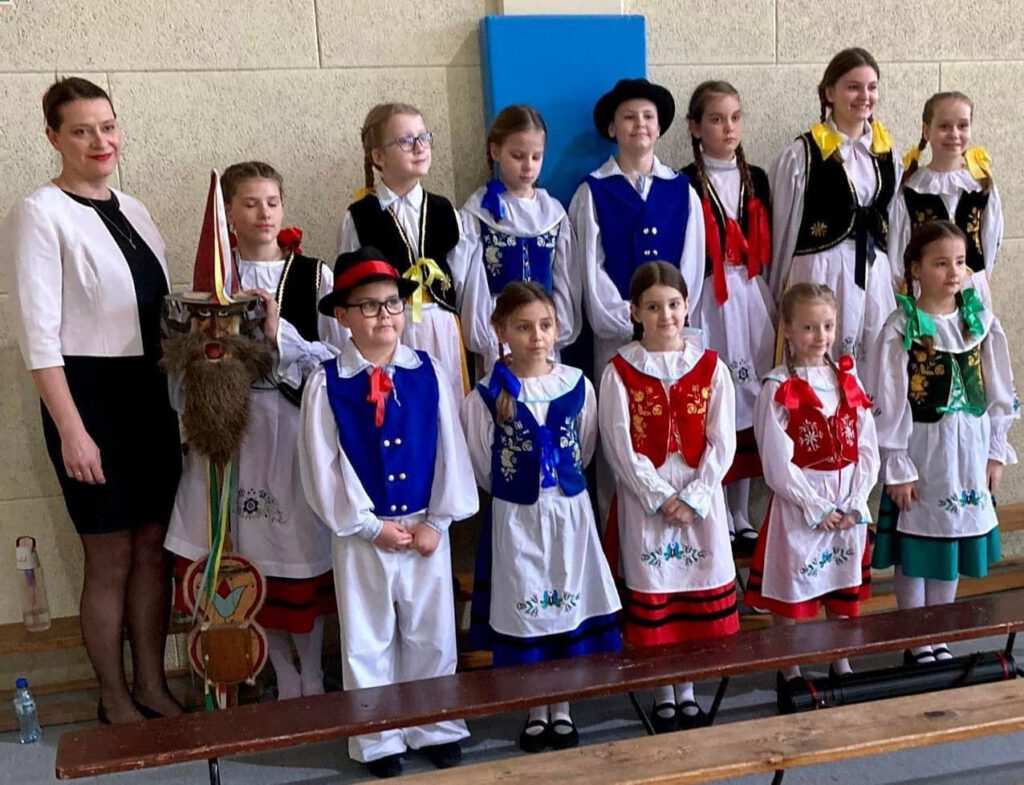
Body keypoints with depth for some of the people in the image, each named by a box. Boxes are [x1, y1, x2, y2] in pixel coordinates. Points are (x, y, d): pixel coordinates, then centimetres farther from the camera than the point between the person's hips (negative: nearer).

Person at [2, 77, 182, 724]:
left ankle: (154, 686, 26)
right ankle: (116, 700, 22)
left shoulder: (133, 209, 10)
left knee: (154, 547, 12)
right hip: (90, 395, -6)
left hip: (152, 394, 6)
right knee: (111, 559, 4)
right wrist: (71, 430, -18)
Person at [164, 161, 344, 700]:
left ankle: (312, 677, 22)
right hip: (232, 421, 2)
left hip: (296, 421, -2)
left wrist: (279, 333, -15)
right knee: (252, 555, 6)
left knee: (300, 548, 2)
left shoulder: (314, 275, -1)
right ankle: (284, 678, 24)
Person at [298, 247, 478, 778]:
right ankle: (378, 741, 25)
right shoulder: (327, 383, -8)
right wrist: (369, 526, -10)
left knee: (432, 634, 13)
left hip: (426, 528, 2)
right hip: (361, 533, -2)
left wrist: (438, 521, -5)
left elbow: (450, 451, -1)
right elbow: (322, 467, -8)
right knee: (368, 640, 10)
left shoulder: (428, 373, -2)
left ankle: (437, 729, 30)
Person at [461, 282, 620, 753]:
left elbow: (585, 451, 10)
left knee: (570, 604, 9)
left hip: (570, 510, 2)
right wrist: (517, 489, 8)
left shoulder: (577, 385, -3)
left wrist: (562, 483, 9)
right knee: (526, 608, 6)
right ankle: (536, 711, 24)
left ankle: (561, 709, 26)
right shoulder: (487, 396, -10)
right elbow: (482, 467, 1)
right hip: (517, 516, -2)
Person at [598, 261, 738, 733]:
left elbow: (722, 442, -2)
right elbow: (621, 447, -8)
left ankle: (687, 689, 25)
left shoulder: (710, 367, 2)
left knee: (698, 590, 8)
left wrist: (693, 497, -11)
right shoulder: (620, 371, -4)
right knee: (651, 589, 4)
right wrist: (661, 498, -13)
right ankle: (662, 693, 20)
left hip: (700, 497, 2)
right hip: (645, 498, -2)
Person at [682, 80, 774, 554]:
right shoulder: (686, 184, -3)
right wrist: (683, 306, -11)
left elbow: (766, 247, 14)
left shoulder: (755, 179, 12)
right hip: (707, 299, -5)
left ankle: (742, 518, 20)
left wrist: (773, 302, 11)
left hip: (752, 297, 5)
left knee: (749, 405, 9)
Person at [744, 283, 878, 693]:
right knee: (791, 588, 5)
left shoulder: (848, 379, 5)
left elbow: (867, 448, 3)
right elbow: (778, 463, -13)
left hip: (849, 505, 5)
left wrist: (854, 503, -7)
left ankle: (841, 663, 33)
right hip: (798, 505, -5)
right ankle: (790, 671, 21)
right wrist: (817, 508, -14)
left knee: (845, 589, 16)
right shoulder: (778, 388, -10)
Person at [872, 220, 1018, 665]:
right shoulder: (900, 328, -10)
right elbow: (889, 404, -11)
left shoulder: (981, 321, 2)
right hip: (921, 449, -4)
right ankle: (916, 642, 20)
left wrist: (996, 450, 3)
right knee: (916, 546, 5)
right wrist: (896, 466, -12)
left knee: (954, 541, 13)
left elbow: (999, 393, 7)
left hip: (968, 449, 4)